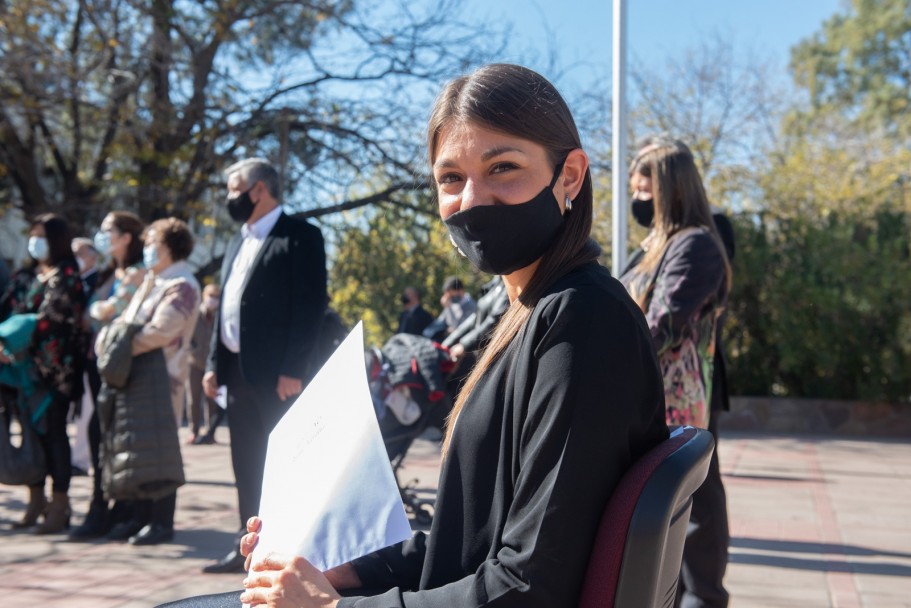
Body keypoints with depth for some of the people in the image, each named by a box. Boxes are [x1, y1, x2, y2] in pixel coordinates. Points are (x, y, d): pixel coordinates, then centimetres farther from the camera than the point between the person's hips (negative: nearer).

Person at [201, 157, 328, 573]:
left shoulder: (300, 237, -6)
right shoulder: (238, 242, 20)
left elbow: (312, 306, -13)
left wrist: (293, 369, -18)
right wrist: (215, 363, 13)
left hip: (275, 372, -8)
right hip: (237, 370, 8)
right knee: (247, 467, 12)